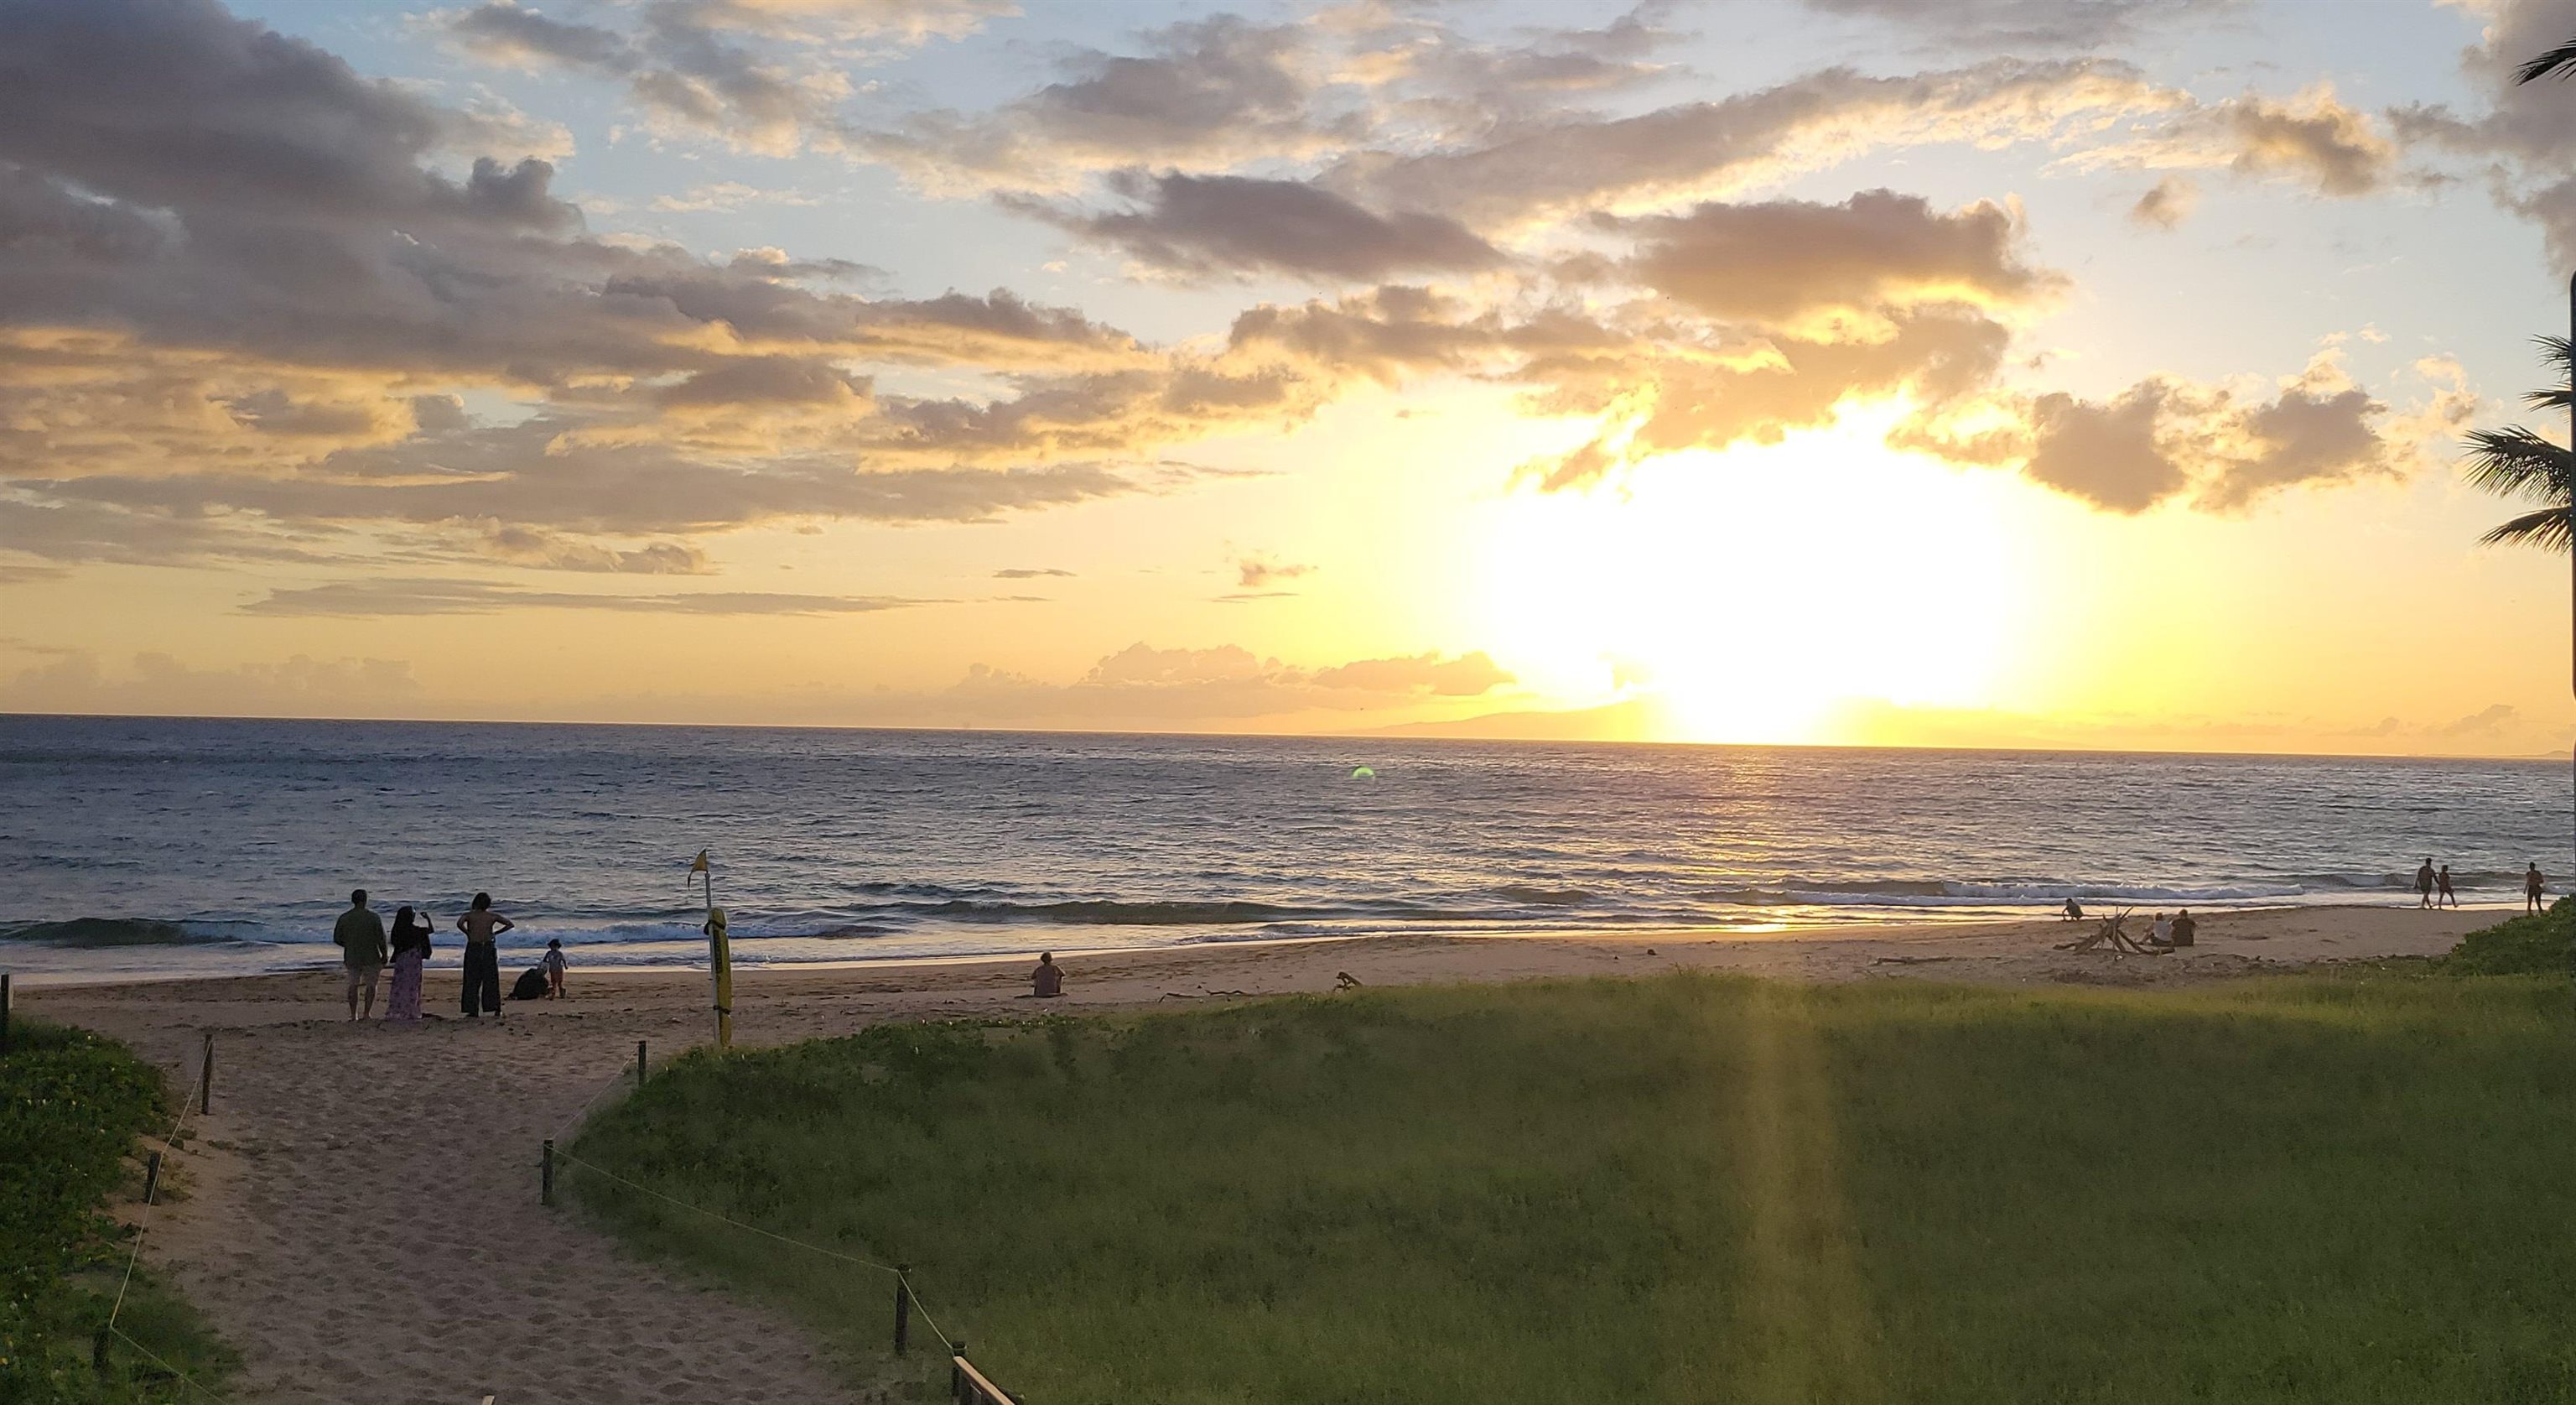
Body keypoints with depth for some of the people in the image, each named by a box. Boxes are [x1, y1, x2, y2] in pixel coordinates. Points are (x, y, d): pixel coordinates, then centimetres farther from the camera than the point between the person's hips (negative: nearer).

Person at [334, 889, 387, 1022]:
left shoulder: (344, 918, -3)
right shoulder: (373, 918, -12)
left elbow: (337, 938, 4)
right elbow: (381, 938, -10)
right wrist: (384, 955, 3)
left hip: (351, 957, 3)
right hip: (370, 957, -3)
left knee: (353, 985, 13)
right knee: (371, 985, 10)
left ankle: (353, 1015, 10)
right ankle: (367, 1013, 4)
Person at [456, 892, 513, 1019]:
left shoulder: (469, 915, -2)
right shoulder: (493, 916, 4)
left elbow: (459, 923, -21)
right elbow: (510, 924, 5)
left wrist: (467, 933, -5)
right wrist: (495, 933, 9)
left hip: (473, 948, -2)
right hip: (488, 949, 2)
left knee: (472, 981, 3)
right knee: (491, 980, 7)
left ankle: (472, 1011, -1)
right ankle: (496, 1010, 4)